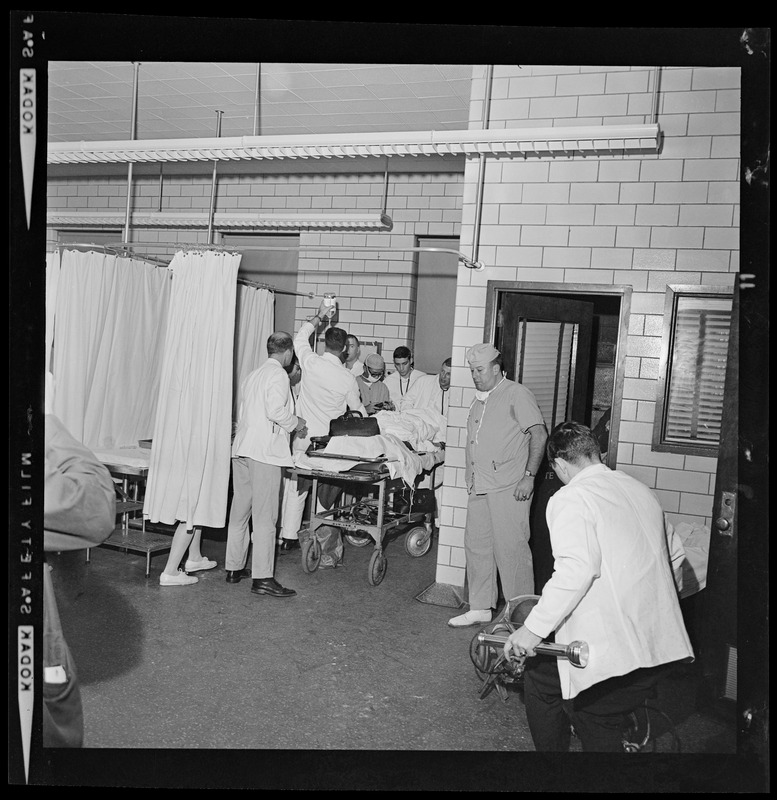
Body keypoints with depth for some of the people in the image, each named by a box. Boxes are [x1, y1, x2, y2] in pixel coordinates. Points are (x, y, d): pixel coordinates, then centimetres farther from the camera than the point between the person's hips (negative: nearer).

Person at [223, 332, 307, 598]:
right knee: (264, 516, -6)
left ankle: (234, 568, 22)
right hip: (265, 451, -8)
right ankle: (262, 577, -4)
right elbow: (275, 411, -20)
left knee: (239, 511, 13)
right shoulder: (278, 375, -6)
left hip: (241, 448, 8)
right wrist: (296, 422, -2)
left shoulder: (251, 375, 19)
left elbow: (243, 413, 17)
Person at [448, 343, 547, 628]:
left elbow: (539, 434, -11)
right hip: (479, 487, 8)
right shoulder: (479, 400, 20)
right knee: (476, 545, 9)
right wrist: (470, 479, 16)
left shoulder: (517, 394, -4)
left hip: (509, 487, -8)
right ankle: (480, 608, 20)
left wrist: (529, 476, -17)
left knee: (510, 547, -4)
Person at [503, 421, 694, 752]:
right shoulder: (640, 490, 14)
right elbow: (675, 553, 24)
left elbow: (577, 570, -23)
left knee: (540, 679, 14)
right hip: (661, 644, 8)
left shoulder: (570, 498, -10)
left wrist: (534, 628, -19)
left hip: (612, 647, -7)